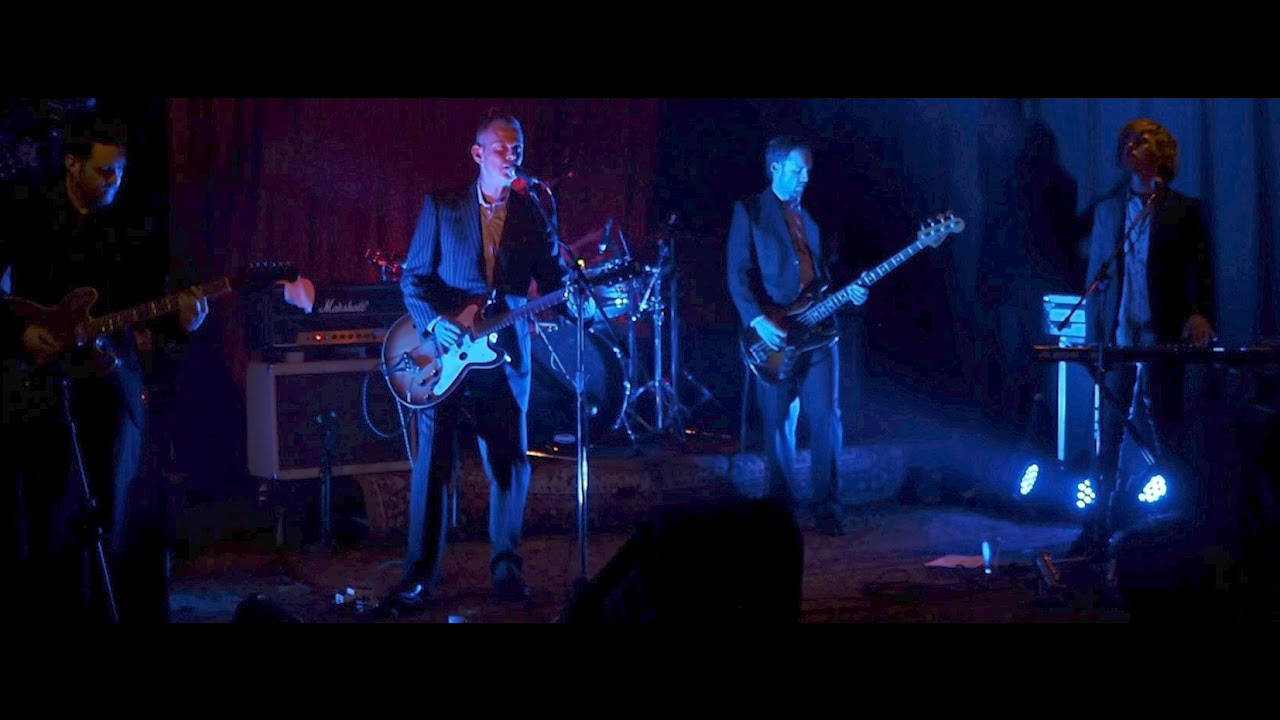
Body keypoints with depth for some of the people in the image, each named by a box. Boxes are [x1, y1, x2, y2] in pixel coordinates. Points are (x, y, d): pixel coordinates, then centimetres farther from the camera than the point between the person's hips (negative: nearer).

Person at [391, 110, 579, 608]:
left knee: (510, 464, 3)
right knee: (432, 465, -1)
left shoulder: (534, 211, 8)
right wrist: (433, 321, -13)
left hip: (505, 355, 2)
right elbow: (414, 275, 4)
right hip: (445, 352, -1)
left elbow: (554, 280, 1)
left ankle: (506, 567, 17)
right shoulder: (441, 207, 4)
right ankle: (421, 576, 5)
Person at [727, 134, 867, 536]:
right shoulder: (750, 211, 0)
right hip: (774, 335, -4)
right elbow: (738, 274, -8)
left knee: (826, 418, -3)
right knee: (779, 424, 2)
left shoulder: (808, 216, 18)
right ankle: (784, 506, 12)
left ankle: (826, 504, 3)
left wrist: (846, 294, 4)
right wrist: (758, 321, -19)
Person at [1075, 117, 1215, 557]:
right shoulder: (1108, 209, 14)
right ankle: (1099, 530, 6)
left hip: (1163, 339, -3)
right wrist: (1092, 335, 6)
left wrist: (1199, 313, -18)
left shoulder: (1185, 210, 5)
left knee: (1158, 434, -1)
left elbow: (1199, 270, 0)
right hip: (1116, 337, 3)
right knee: (1110, 435, 2)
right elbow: (1094, 275, 13)